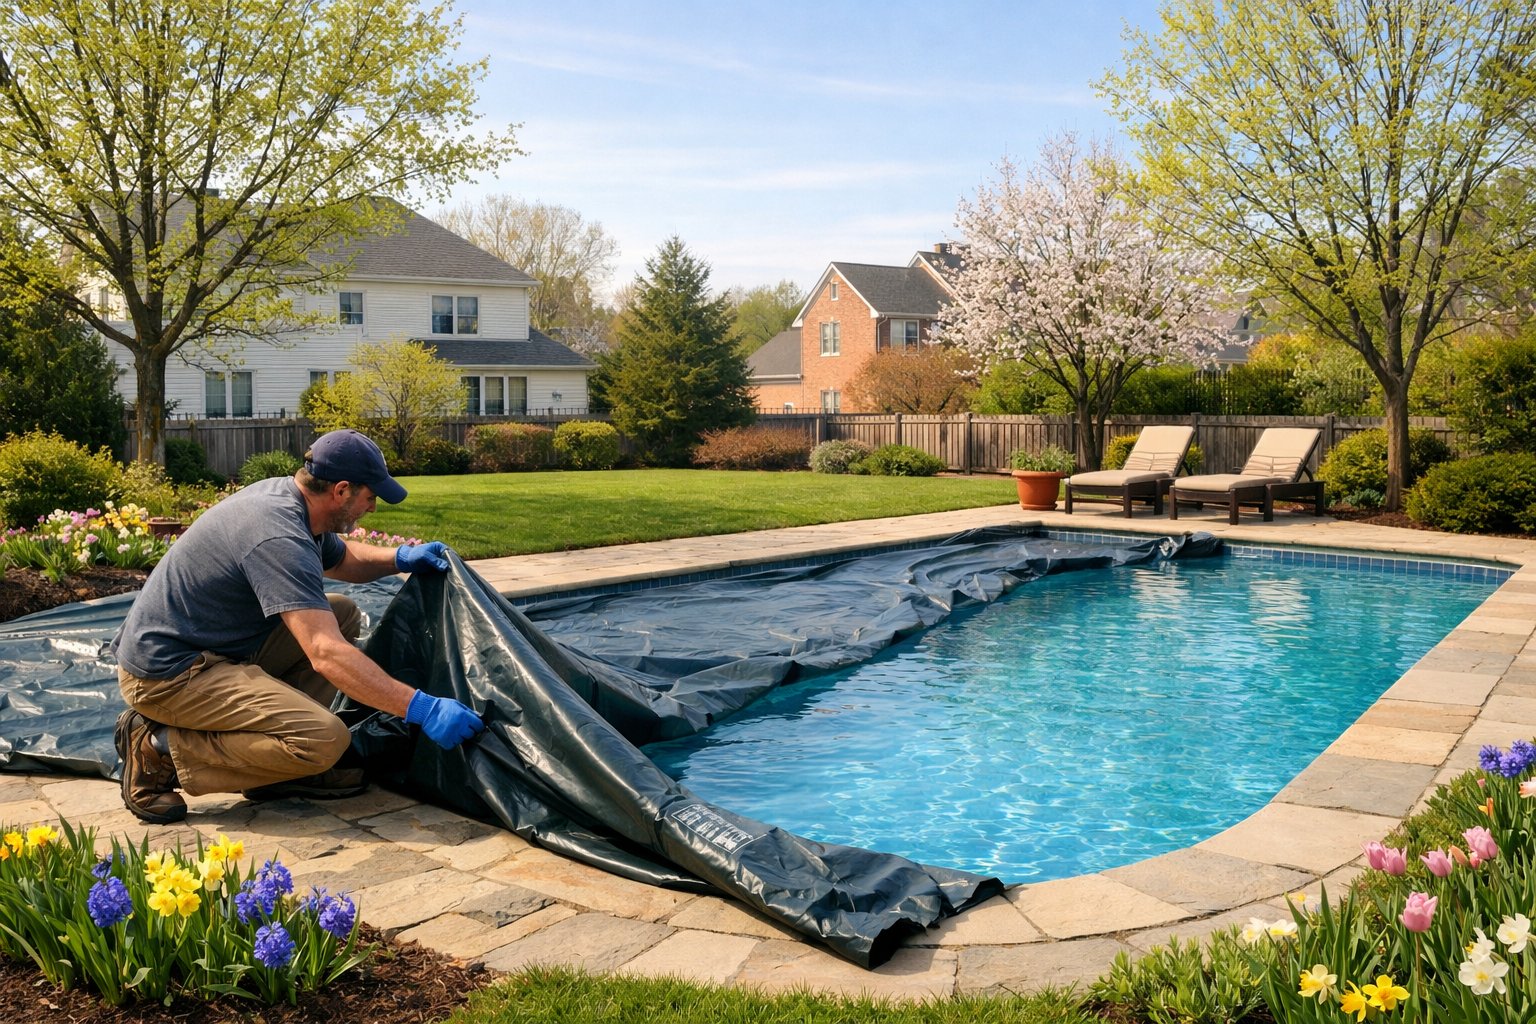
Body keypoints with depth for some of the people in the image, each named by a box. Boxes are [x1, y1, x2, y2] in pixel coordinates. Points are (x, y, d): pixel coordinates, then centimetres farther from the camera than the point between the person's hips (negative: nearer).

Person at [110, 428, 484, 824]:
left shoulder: (283, 494, 3)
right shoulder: (279, 540, -26)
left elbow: (342, 558, 25)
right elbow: (326, 655, -35)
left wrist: (399, 558, 5)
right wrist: (421, 707, -35)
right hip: (168, 673, -10)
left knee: (343, 614, 7)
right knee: (326, 739, -23)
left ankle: (283, 768, 6)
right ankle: (160, 748, -8)